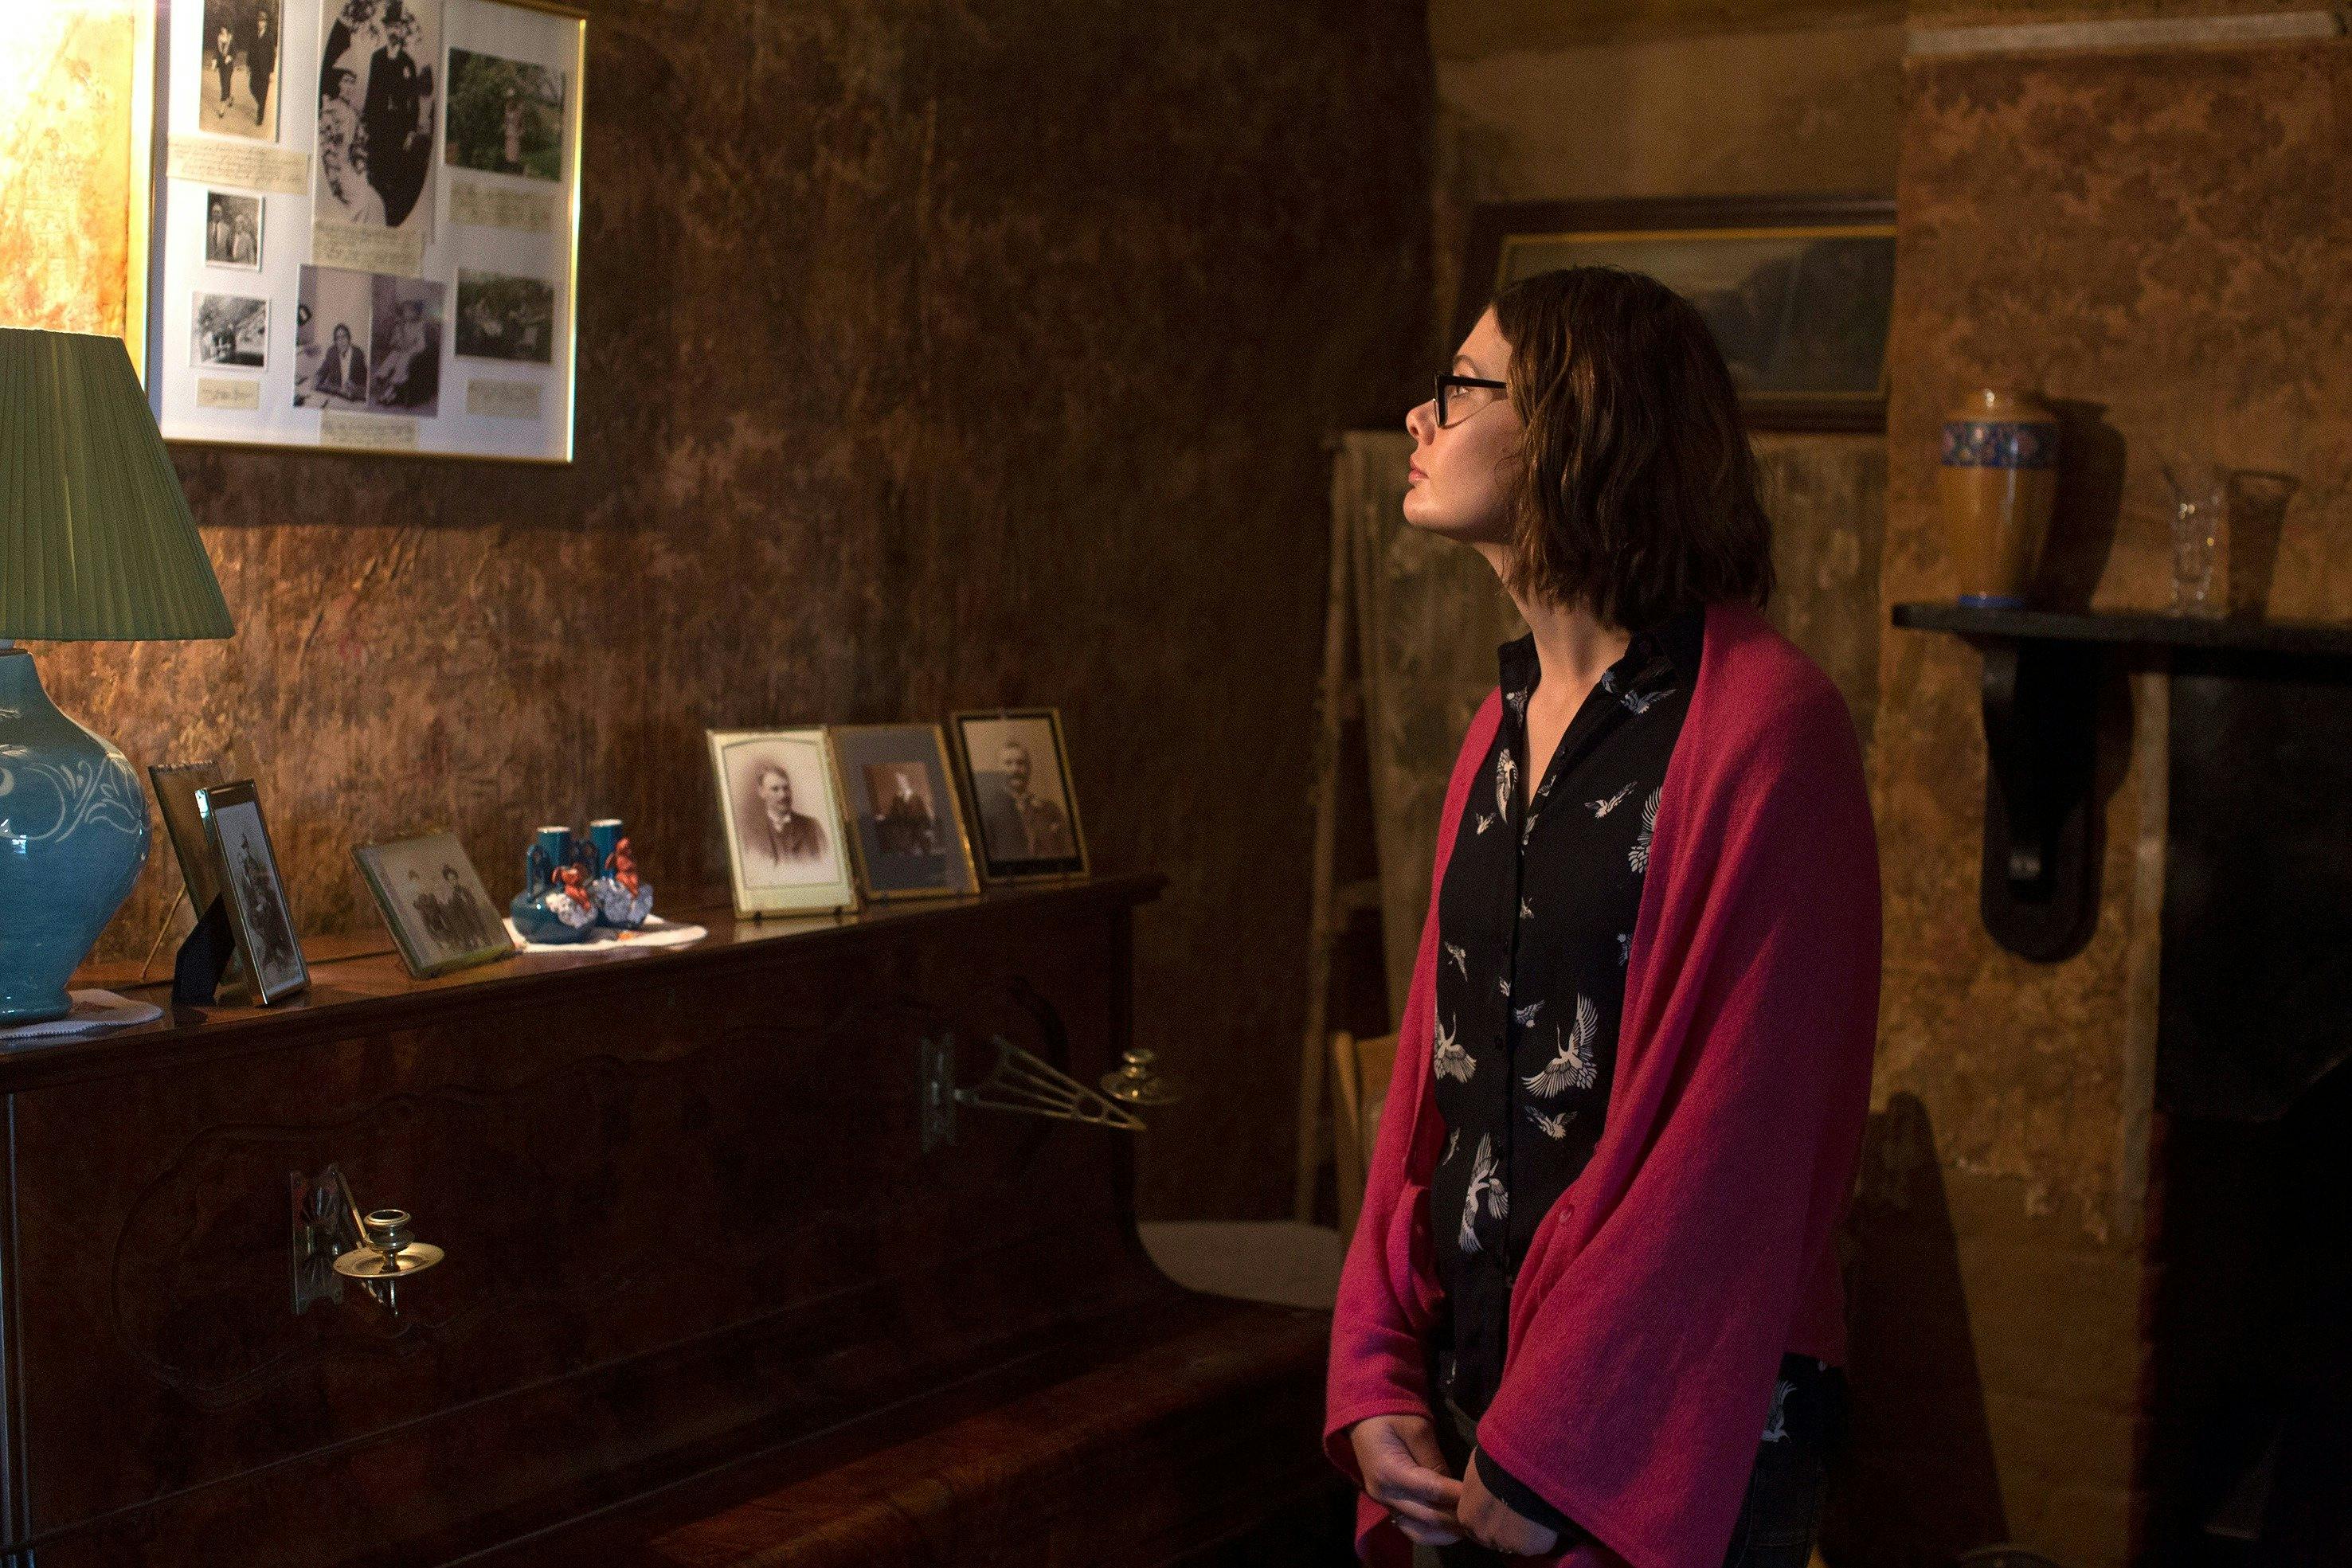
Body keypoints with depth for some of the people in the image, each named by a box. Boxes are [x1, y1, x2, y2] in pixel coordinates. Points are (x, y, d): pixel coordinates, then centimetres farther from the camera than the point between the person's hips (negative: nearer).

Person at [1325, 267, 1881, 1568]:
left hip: (1663, 1449, -6)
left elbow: (1746, 1134, -19)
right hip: (1472, 1401, 7)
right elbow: (1432, 1072, 9)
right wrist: (1378, 1380, 0)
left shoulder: (1765, 728, -15)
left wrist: (1552, 1455, -17)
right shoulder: (1506, 729, 8)